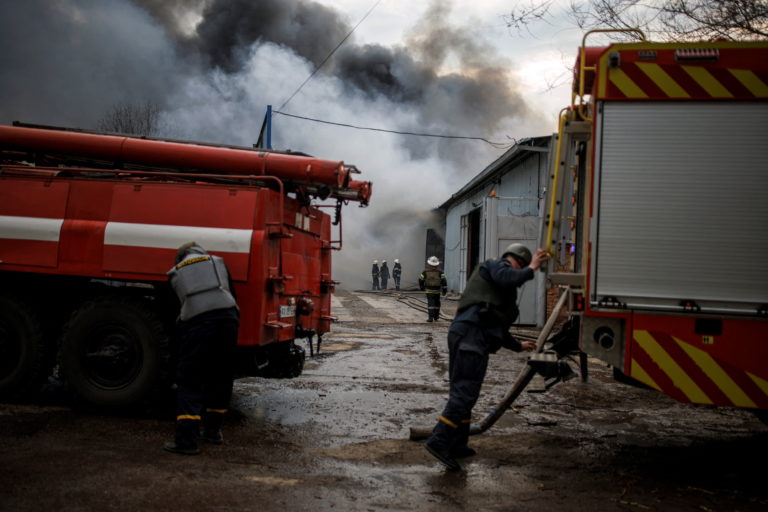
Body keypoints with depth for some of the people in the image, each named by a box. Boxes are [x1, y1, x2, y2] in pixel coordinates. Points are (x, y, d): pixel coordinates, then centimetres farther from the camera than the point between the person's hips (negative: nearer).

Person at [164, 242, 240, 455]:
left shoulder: (175, 272, 25)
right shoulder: (216, 261, 25)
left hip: (196, 324, -1)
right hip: (226, 317, 2)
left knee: (189, 381, 3)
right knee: (220, 378, 15)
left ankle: (186, 439, -4)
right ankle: (213, 431, 25)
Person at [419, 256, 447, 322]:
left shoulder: (425, 272, -2)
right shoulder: (440, 272, -2)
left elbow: (421, 280, 3)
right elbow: (443, 281, -5)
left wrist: (422, 288, 20)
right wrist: (444, 290, 1)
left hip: (429, 291, -1)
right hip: (437, 291, 1)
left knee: (430, 303, -4)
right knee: (437, 304, 15)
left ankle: (430, 317, -14)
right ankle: (436, 317, 24)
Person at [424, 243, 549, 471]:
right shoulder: (495, 265, 9)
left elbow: (496, 327, 42)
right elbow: (507, 279, -17)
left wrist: (518, 345, 49)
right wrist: (531, 268, -1)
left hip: (465, 333, 11)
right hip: (471, 333, -11)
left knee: (462, 391, 14)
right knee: (465, 391, -15)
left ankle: (456, 444, 20)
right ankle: (439, 441, -20)